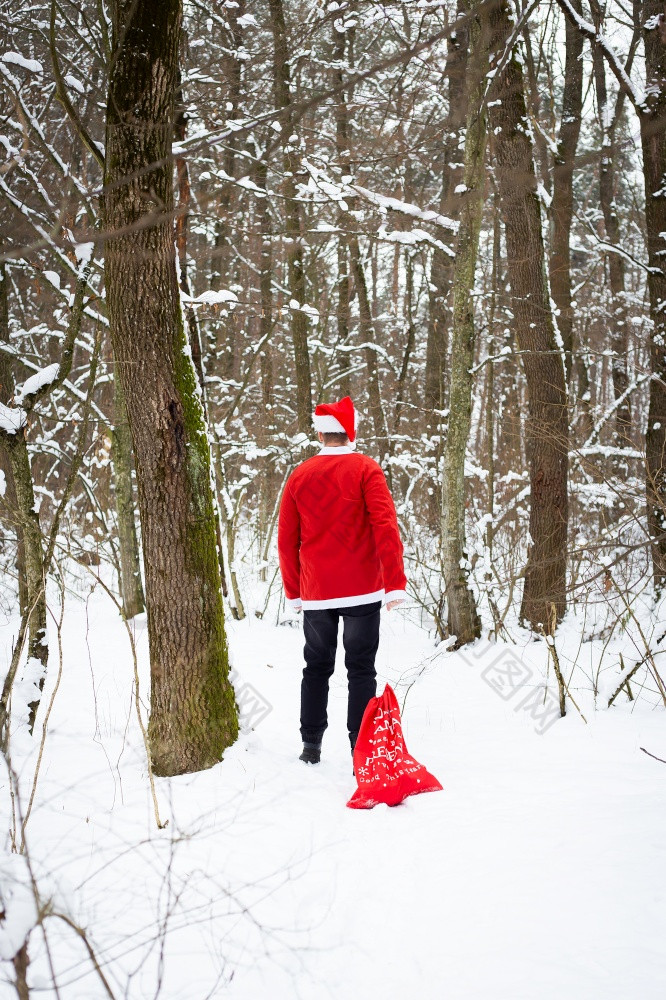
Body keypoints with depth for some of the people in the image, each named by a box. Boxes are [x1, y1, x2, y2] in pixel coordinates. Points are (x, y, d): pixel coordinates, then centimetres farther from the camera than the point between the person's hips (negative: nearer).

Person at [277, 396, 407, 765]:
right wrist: (395, 583, -13)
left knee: (316, 668, 16)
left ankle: (311, 745, 19)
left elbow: (286, 540, 8)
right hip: (362, 590, -3)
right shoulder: (365, 469, -4)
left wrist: (294, 592, 16)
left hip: (315, 594, 3)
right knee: (361, 670, 4)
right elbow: (385, 526, -14)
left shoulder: (300, 475, 6)